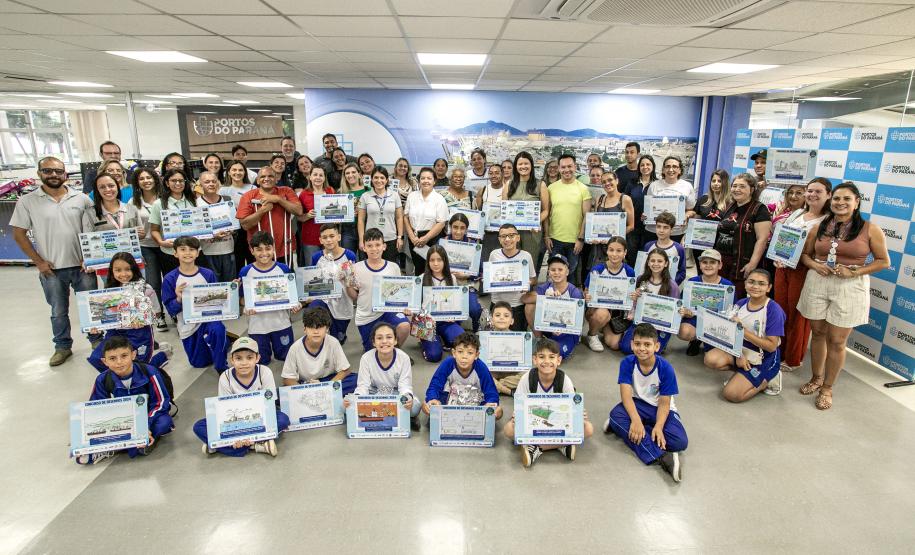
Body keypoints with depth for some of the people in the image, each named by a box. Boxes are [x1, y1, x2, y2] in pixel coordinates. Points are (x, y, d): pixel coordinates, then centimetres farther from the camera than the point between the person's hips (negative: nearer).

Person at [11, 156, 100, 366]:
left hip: (82, 266, 0)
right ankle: (63, 347, 29)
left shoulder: (81, 199, 0)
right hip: (51, 269, 0)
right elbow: (19, 234, 0)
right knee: (58, 312, 13)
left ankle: (97, 340, 29)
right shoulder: (27, 202, -3)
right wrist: (39, 261, -5)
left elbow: (92, 230, 2)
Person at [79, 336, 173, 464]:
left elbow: (161, 402, -17)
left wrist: (146, 424, -31)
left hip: (148, 416, -4)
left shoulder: (149, 373, -21)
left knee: (164, 422, -35)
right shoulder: (103, 380, -10)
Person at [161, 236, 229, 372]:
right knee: (199, 363, 13)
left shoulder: (208, 274, -8)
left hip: (208, 318, -1)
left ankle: (221, 366, -13)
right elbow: (171, 310, -9)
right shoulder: (170, 279, -10)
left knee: (218, 330, -36)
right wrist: (179, 299, -27)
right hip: (188, 326, 1)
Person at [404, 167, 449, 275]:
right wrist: (412, 237, -4)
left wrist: (426, 238, -13)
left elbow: (441, 223, -9)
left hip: (431, 239, -3)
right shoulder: (412, 196, 6)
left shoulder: (439, 199, -4)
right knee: (417, 268, 10)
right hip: (414, 239, 3)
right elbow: (406, 217, 6)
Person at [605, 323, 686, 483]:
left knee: (680, 442, -25)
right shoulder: (627, 363, -15)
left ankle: (623, 429, -17)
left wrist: (658, 426, -34)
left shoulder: (666, 368, -19)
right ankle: (661, 457, -33)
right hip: (637, 404, 1)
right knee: (615, 414, -33)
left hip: (659, 408, 0)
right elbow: (626, 394, -23)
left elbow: (664, 403, -17)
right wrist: (636, 420, -39)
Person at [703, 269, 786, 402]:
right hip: (741, 351, 5)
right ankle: (742, 373, 5)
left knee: (731, 394, -15)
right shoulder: (740, 304, -3)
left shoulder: (774, 310, -19)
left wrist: (743, 331, -28)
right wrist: (738, 355, -15)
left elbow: (771, 346, -22)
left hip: (763, 360, -5)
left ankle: (767, 380, 9)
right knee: (711, 359, -23)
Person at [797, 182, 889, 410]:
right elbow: (805, 254, 13)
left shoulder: (870, 229, -3)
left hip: (850, 288, -3)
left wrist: (854, 272, -14)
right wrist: (815, 266, -8)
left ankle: (827, 388, 19)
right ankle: (816, 378, 31)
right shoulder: (819, 227, 4)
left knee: (836, 341, 4)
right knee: (818, 333, 13)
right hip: (817, 283, 3)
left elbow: (883, 261, -1)